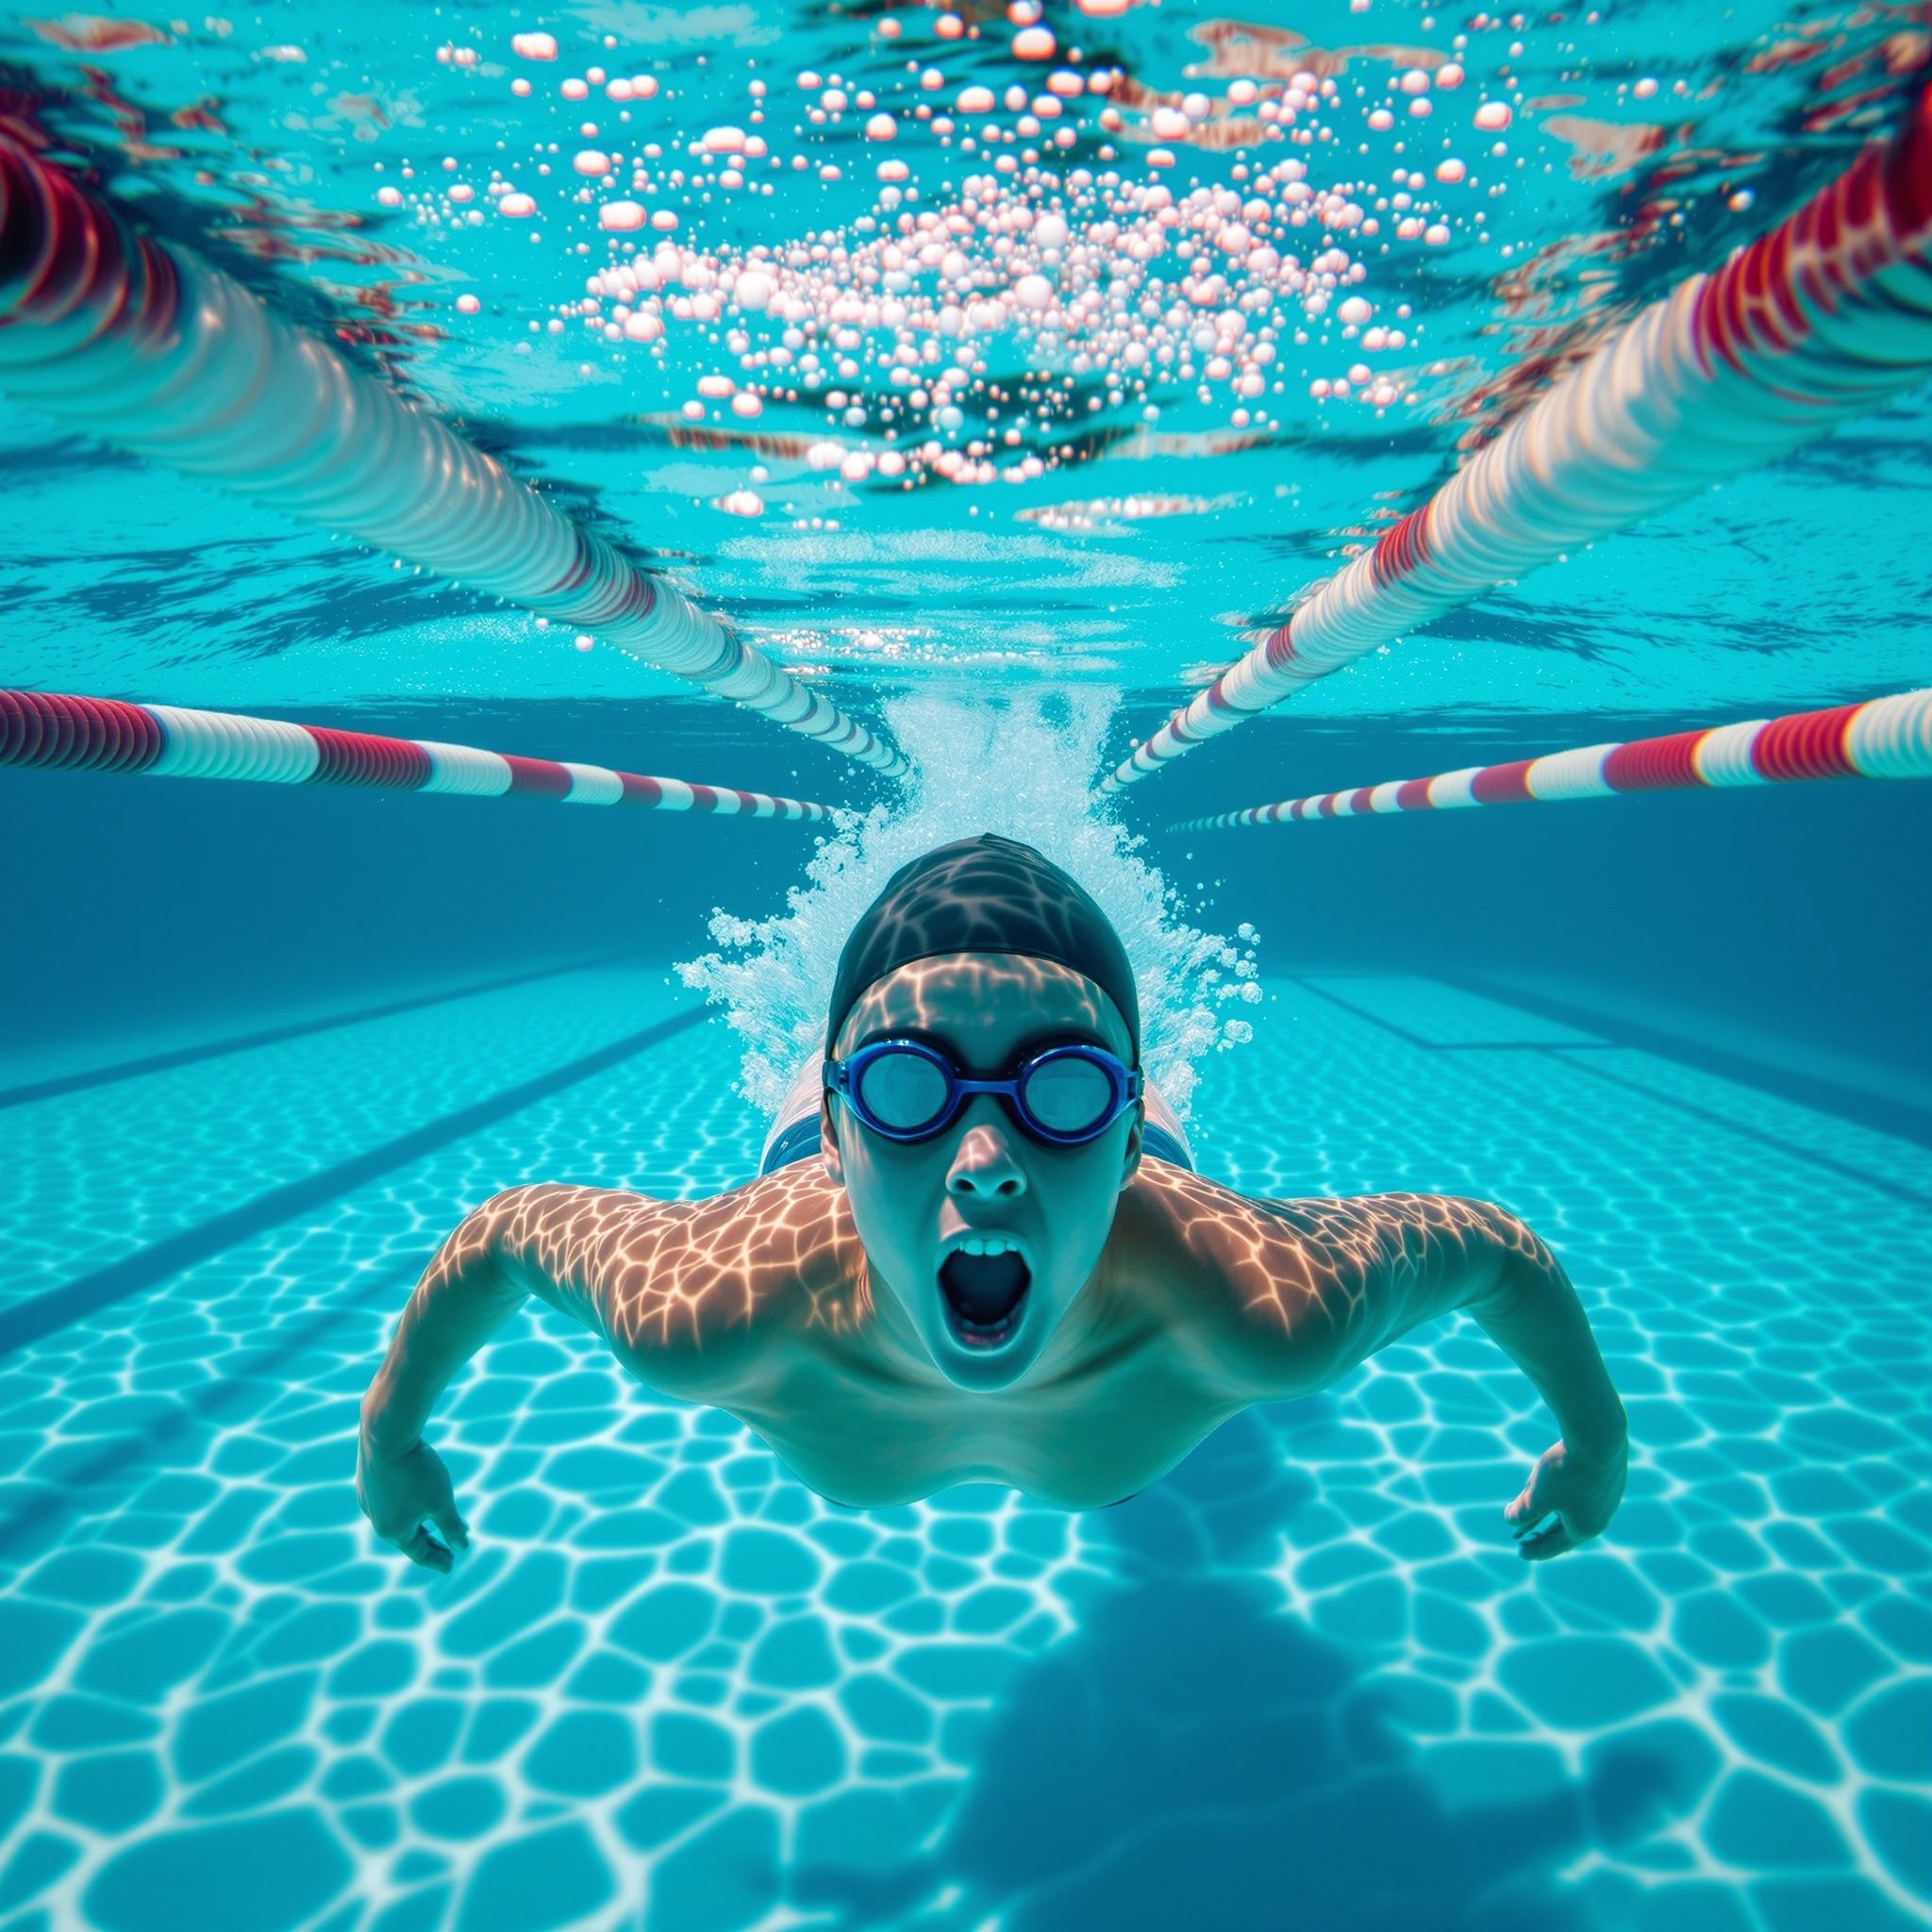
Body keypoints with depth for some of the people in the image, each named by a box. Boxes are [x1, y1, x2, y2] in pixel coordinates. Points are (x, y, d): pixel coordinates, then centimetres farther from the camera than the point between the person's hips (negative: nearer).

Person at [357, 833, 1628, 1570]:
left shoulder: (1260, 1313, -48)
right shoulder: (711, 1316, -47)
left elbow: (1500, 1250, -28)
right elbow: (502, 1229, -26)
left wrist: (1595, 1439, -10)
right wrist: (392, 1439, -10)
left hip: (1123, 1189, 1)